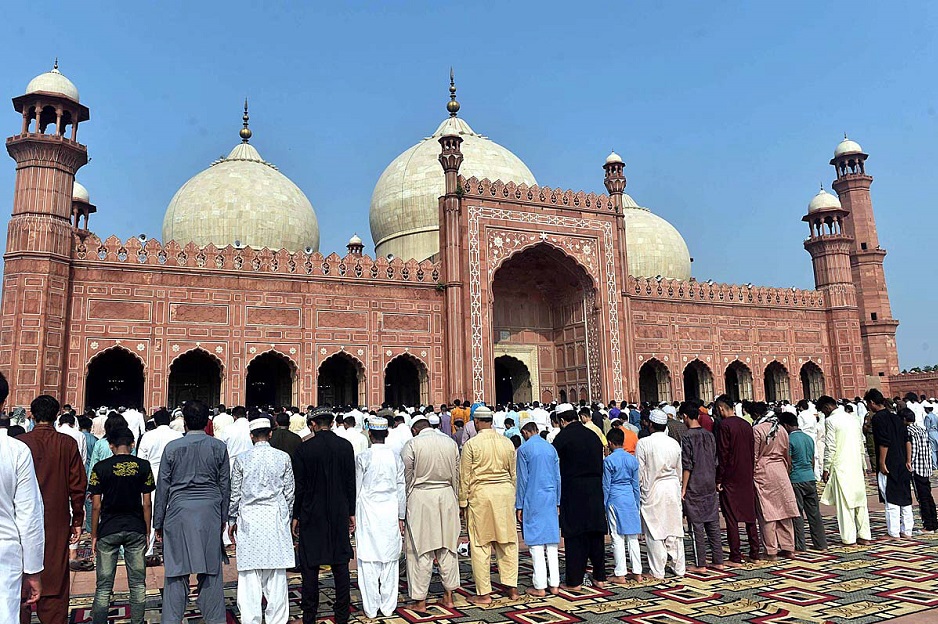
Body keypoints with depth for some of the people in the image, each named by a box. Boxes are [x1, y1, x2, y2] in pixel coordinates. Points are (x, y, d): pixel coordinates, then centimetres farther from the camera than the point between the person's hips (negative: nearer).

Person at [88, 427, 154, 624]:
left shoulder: (100, 467, -5)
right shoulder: (143, 466, -2)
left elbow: (96, 506, -5)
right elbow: (147, 504, -2)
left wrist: (94, 536, 5)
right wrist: (147, 532, 8)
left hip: (108, 530, -1)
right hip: (136, 530, 1)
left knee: (104, 587, 8)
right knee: (138, 584, 10)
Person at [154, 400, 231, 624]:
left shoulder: (172, 447, -2)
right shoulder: (219, 447, 0)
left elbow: (162, 487, 3)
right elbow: (225, 485, 6)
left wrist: (158, 522, 12)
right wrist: (223, 517, 16)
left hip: (179, 512, 0)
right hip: (210, 514, 1)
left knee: (176, 571, 6)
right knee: (211, 570, 6)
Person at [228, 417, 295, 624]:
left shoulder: (242, 459, -2)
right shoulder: (283, 458, 0)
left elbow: (234, 494, 3)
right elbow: (289, 492, 5)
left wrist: (232, 520, 15)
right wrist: (286, 517, 18)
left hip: (249, 519, 0)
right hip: (276, 518, 1)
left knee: (249, 575, 6)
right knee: (277, 575, 8)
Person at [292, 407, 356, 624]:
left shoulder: (303, 449, -9)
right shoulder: (346, 446, -2)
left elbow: (299, 486, -6)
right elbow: (351, 482, 1)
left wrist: (296, 516, 4)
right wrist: (351, 512, 10)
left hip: (311, 516, -2)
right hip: (339, 516, 2)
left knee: (310, 566, 7)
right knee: (340, 564, 9)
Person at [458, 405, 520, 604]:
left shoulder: (471, 444, -8)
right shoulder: (507, 442, 4)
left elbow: (465, 476, -4)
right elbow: (513, 473, 11)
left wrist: (463, 501, 5)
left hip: (480, 493, -4)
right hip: (505, 491, 4)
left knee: (480, 544, 4)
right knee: (508, 541, 13)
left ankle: (484, 593, 10)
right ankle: (512, 587, 19)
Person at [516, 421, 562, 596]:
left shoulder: (524, 449, -6)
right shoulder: (551, 448, 10)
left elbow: (522, 479, -6)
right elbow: (558, 477, 12)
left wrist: (519, 506, -1)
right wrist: (557, 502, 18)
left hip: (533, 501, -5)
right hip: (550, 500, 5)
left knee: (536, 543, 0)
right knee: (552, 542, 9)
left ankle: (540, 586, 2)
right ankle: (554, 584, 11)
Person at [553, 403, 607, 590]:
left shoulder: (563, 437, -9)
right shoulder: (593, 436, 8)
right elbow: (600, 464, 13)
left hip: (573, 492, -5)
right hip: (595, 491, 6)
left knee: (574, 537, 2)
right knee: (596, 535, 13)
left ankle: (574, 580, 7)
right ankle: (600, 577, 21)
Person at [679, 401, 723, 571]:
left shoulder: (687, 437, -13)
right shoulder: (709, 435, 7)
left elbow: (687, 466, -14)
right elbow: (715, 462, 13)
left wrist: (683, 489, -9)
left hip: (694, 488, -6)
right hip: (710, 486, 6)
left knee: (696, 525, 0)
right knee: (713, 524, 12)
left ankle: (700, 564, 5)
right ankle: (718, 561, 17)